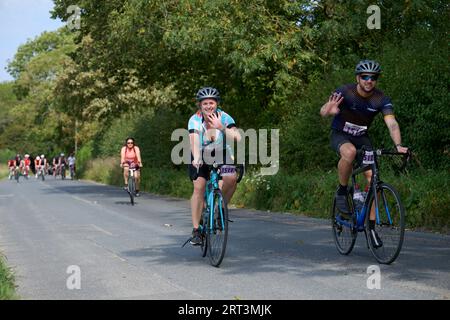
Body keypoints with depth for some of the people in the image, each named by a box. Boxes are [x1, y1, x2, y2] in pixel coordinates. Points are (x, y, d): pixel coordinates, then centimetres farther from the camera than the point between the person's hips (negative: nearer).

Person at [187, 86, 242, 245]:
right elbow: (194, 140, -40)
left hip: (221, 153, 1)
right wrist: (196, 158, -59)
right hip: (201, 156, -1)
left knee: (232, 178, -26)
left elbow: (237, 137, -35)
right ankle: (195, 230, -10)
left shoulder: (224, 117, -21)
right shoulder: (195, 120, -24)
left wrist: (221, 127, -49)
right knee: (199, 187, -17)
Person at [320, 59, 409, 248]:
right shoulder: (345, 92, -22)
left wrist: (398, 145, -44)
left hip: (362, 138, 3)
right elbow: (323, 111, -31)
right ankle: (342, 193, -15)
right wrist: (329, 110, -56)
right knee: (350, 151, -38)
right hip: (340, 135, -3)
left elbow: (392, 123, -26)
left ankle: (372, 227, -2)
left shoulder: (381, 99, -16)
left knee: (372, 175, -12)